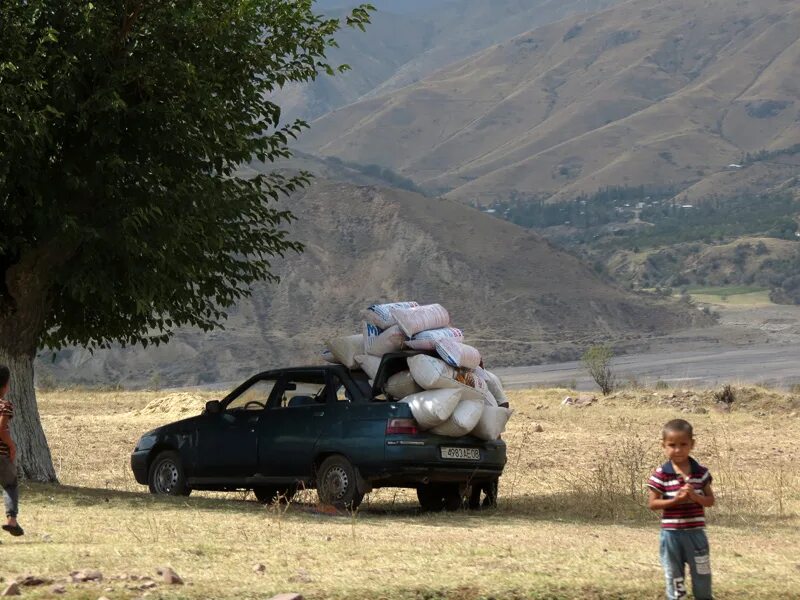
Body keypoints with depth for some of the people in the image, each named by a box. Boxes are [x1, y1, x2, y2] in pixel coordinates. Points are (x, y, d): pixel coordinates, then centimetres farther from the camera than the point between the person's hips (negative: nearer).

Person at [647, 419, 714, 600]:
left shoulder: (701, 472, -1)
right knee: (674, 578, 8)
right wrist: (675, 500, -20)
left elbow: (710, 500, 4)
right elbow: (652, 504, -7)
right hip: (671, 533, -2)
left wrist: (695, 497, -17)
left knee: (702, 576, 9)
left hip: (695, 532, 2)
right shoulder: (661, 474, -8)